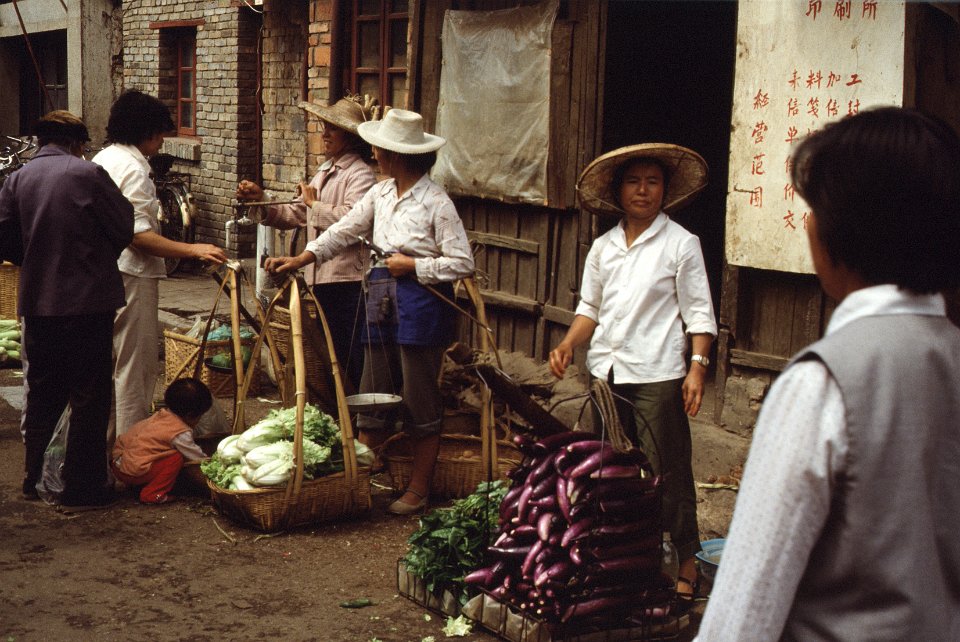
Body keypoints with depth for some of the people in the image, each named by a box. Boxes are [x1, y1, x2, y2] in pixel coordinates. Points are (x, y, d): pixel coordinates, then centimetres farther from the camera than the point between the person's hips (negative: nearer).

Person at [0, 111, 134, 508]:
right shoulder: (87, 174, -11)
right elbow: (125, 228, -7)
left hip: (37, 303, 5)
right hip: (89, 301, -5)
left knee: (40, 394, 17)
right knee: (89, 398, 5)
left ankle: (34, 479, 26)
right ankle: (82, 486, 9)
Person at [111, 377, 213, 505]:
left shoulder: (161, 414, 10)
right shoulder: (180, 433, -15)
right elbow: (197, 458, -3)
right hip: (133, 471, -9)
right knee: (177, 458, -9)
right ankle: (151, 494, -5)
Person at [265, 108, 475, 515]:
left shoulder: (435, 202, -12)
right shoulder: (380, 194, 9)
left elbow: (463, 263, -13)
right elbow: (344, 231, 11)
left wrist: (413, 266, -13)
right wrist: (300, 259, 1)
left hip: (422, 305, -7)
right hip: (382, 301, 7)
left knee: (420, 403, 2)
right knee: (372, 395, 11)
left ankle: (418, 489, 13)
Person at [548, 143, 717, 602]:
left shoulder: (681, 244, 0)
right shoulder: (603, 247, 13)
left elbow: (699, 313, -2)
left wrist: (697, 367, -12)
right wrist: (567, 346, 3)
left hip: (657, 375, -5)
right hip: (605, 372, 5)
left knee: (665, 470, -3)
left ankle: (686, 562, 8)